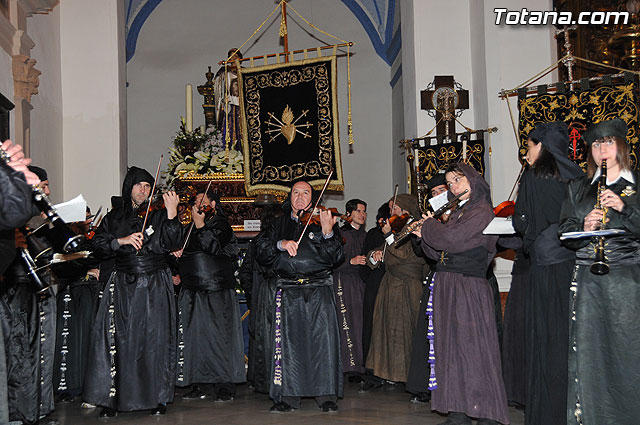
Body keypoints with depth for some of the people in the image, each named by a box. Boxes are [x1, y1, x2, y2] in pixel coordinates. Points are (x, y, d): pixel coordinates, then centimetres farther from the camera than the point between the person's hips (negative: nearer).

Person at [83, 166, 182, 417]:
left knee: (154, 340, -2)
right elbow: (98, 246, 4)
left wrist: (172, 213, -20)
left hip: (154, 286, -1)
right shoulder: (114, 217, 12)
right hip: (123, 286, 2)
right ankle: (112, 398, 2)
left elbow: (172, 244, -8)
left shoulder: (157, 214, 6)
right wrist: (122, 241, -11)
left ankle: (159, 398, 6)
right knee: (118, 340, -5)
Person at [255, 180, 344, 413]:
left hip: (319, 289, -2)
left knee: (324, 339, -7)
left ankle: (327, 395, 1)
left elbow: (335, 256, -4)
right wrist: (281, 244, -11)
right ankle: (287, 396, 10)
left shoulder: (321, 221, 7)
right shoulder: (280, 224, 15)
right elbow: (261, 252, 5)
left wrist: (327, 234, -21)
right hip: (288, 291, 2)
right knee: (287, 342, 1)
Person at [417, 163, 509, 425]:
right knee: (450, 348, 7)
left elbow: (449, 239, -19)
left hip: (468, 287, -9)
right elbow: (439, 253, 20)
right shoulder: (459, 212, 20)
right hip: (446, 286, 9)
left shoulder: (482, 212, -8)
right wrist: (425, 235, 6)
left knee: (471, 348, -8)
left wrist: (429, 224, -3)